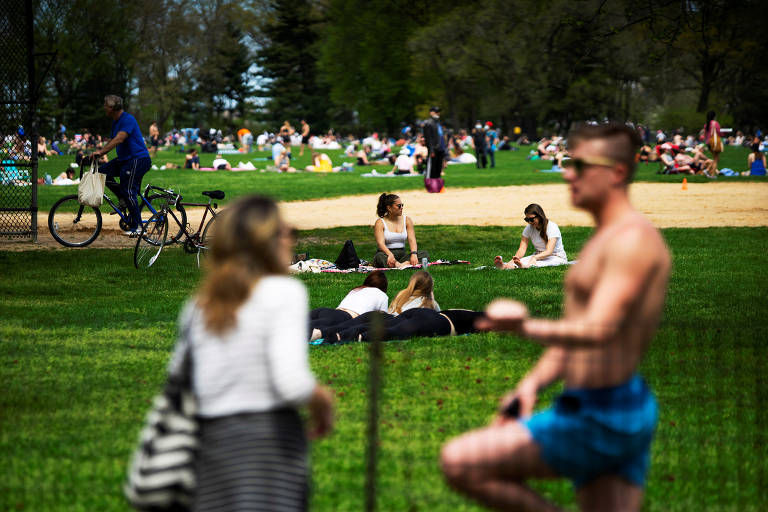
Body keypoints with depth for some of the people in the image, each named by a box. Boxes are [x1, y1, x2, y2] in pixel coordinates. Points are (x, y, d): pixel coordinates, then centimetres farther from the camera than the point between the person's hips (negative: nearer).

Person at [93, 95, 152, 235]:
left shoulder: (128, 120, -16)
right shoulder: (115, 122, 15)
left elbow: (119, 139, -28)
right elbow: (111, 141, 20)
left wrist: (101, 151, -33)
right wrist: (98, 154, 7)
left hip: (138, 159, -10)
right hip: (124, 159, 10)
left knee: (129, 192, -13)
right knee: (103, 171, -2)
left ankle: (135, 227, -8)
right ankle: (123, 199, 6)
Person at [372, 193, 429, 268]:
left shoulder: (407, 220, 11)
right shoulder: (380, 222, -1)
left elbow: (412, 240, 1)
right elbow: (380, 243, -15)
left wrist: (414, 254, -21)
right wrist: (390, 255, -35)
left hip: (402, 254, 4)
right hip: (387, 254, -4)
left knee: (425, 254, -20)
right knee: (379, 257, -38)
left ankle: (405, 264, -41)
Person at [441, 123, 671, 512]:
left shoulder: (633, 239, -15)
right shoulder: (603, 240, 18)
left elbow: (598, 331, -27)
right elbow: (573, 335, 22)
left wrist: (525, 327, -18)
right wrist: (532, 383, 7)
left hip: (600, 418, -10)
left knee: (458, 461, -9)